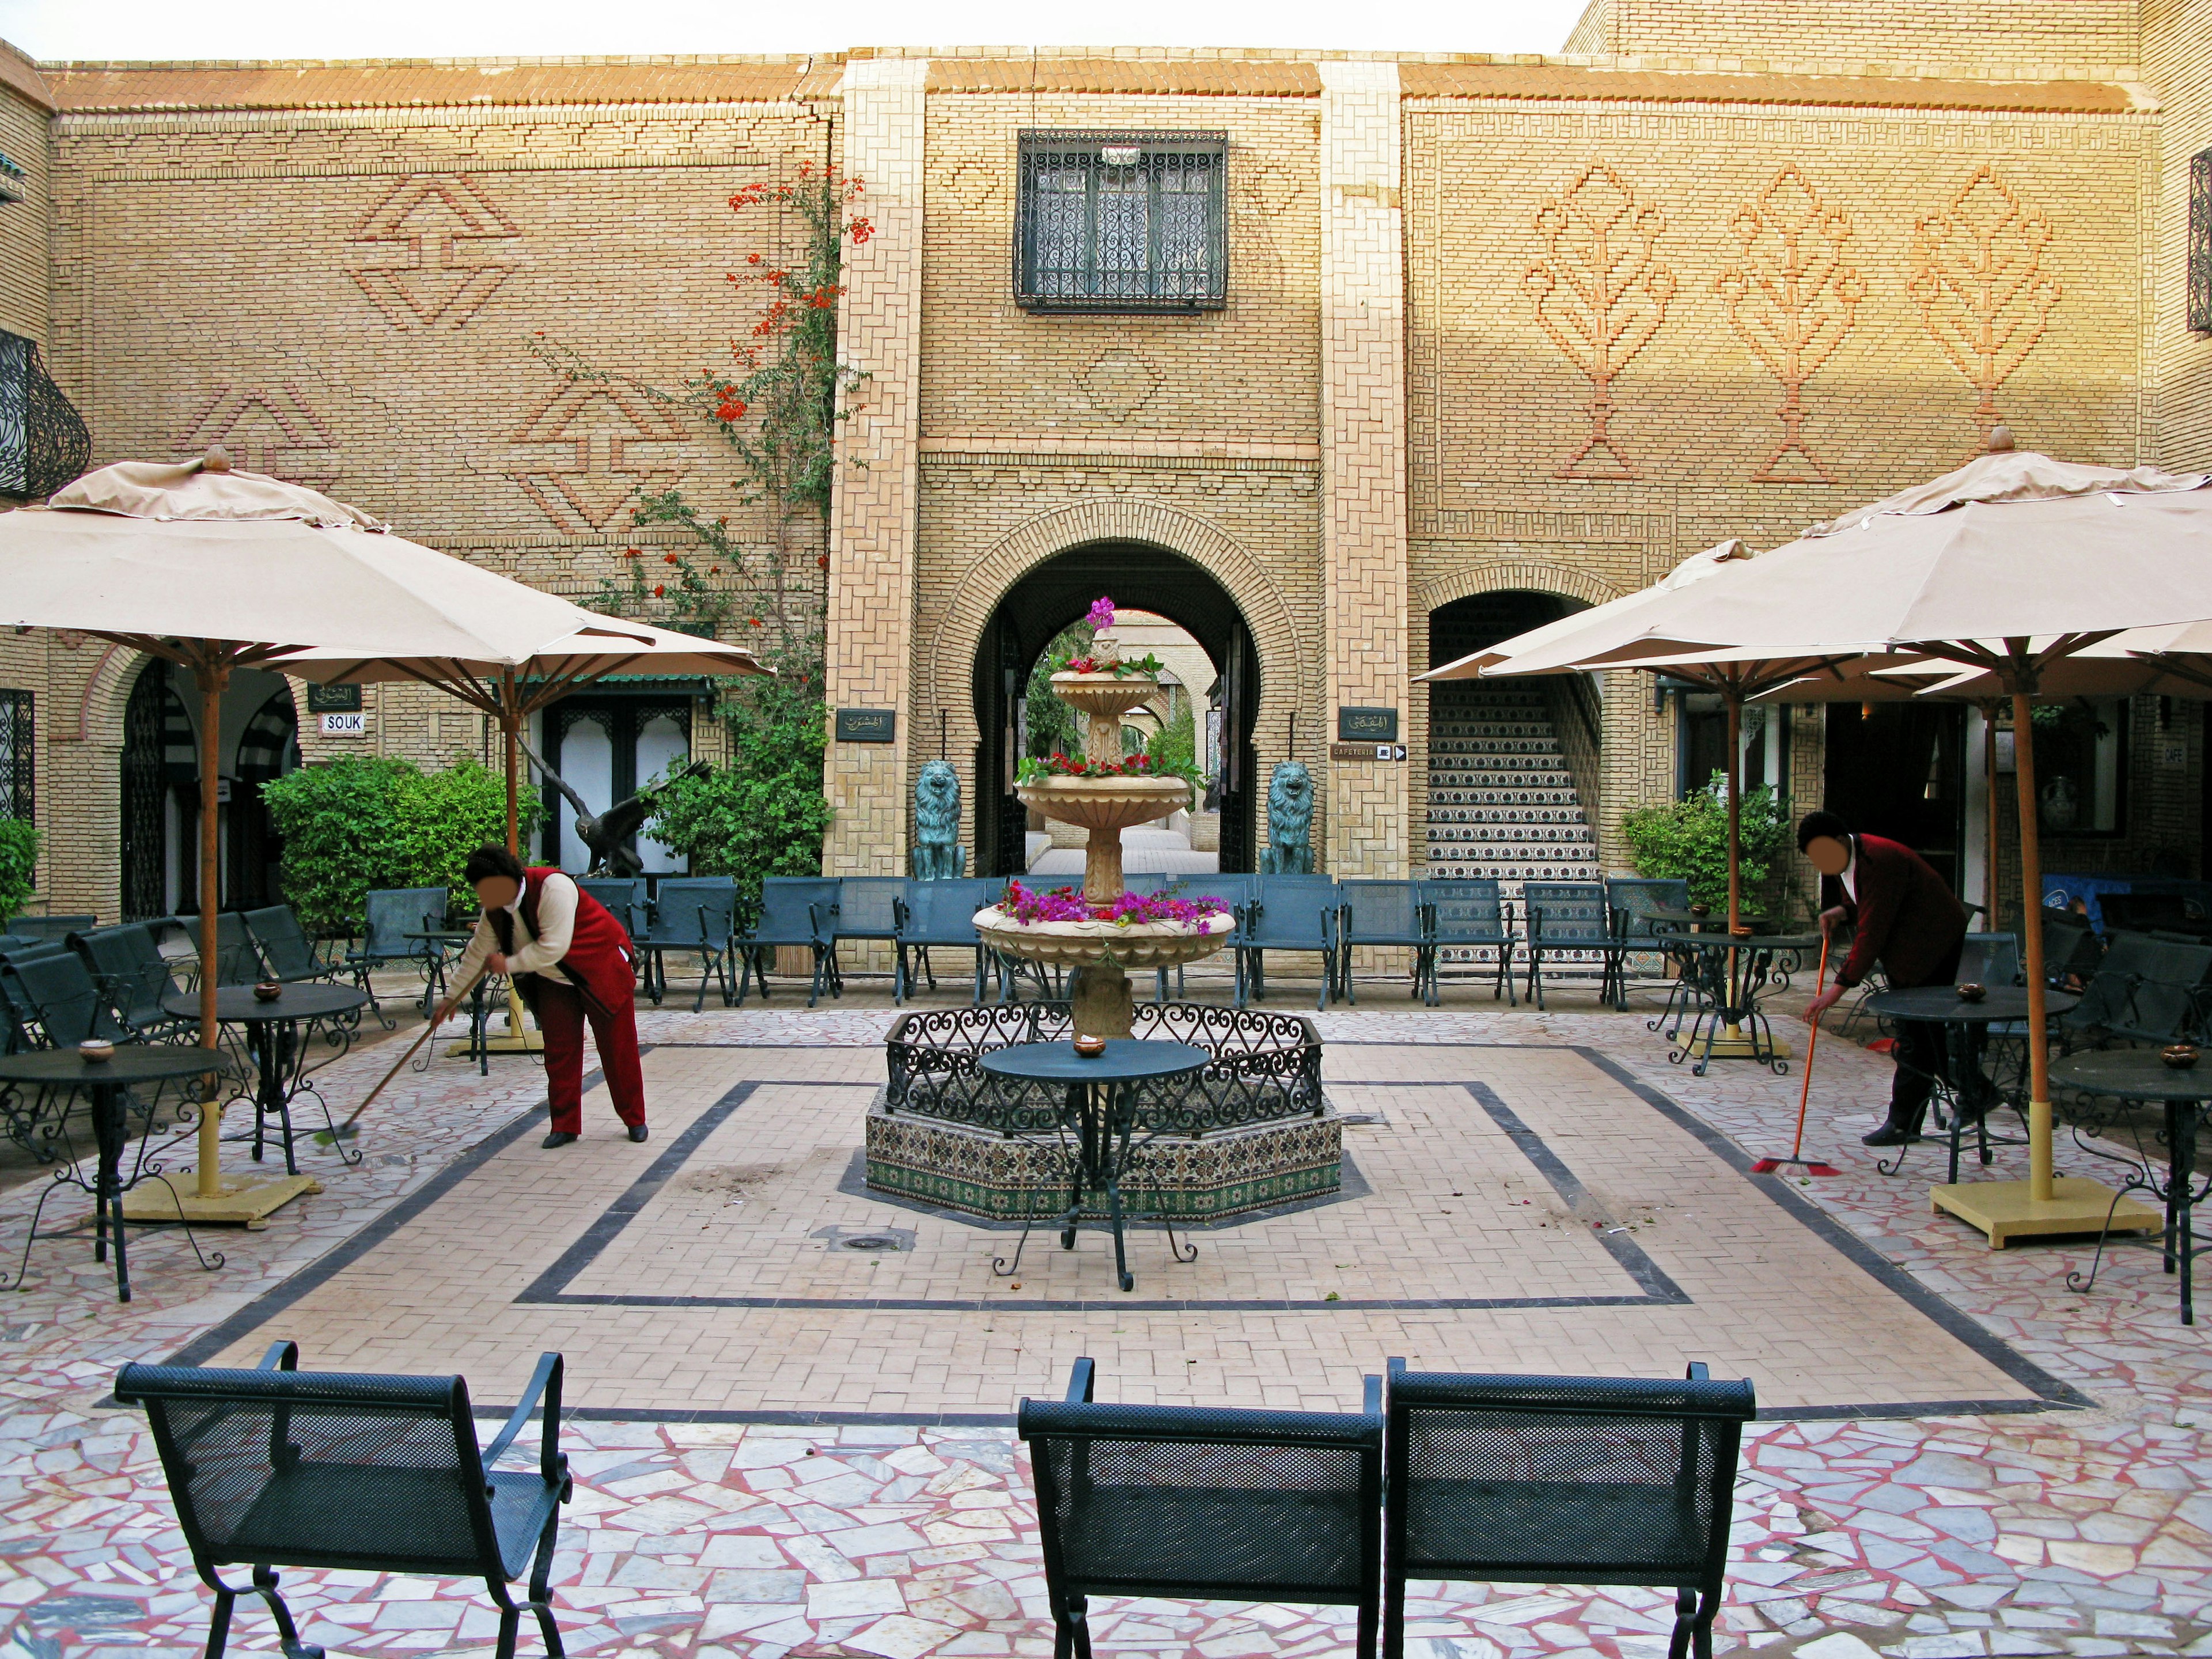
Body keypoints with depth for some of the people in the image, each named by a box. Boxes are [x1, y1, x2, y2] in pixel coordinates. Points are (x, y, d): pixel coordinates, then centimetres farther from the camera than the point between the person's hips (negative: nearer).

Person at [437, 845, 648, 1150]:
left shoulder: (553, 887, -30)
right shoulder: (495, 910, -5)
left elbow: (553, 948, -33)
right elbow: (477, 953, 9)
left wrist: (509, 964, -21)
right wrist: (453, 996, 14)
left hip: (602, 970, -7)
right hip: (554, 982, 7)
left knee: (618, 1047, -2)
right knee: (558, 1052, 2)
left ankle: (635, 1120, 10)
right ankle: (565, 1125, 10)